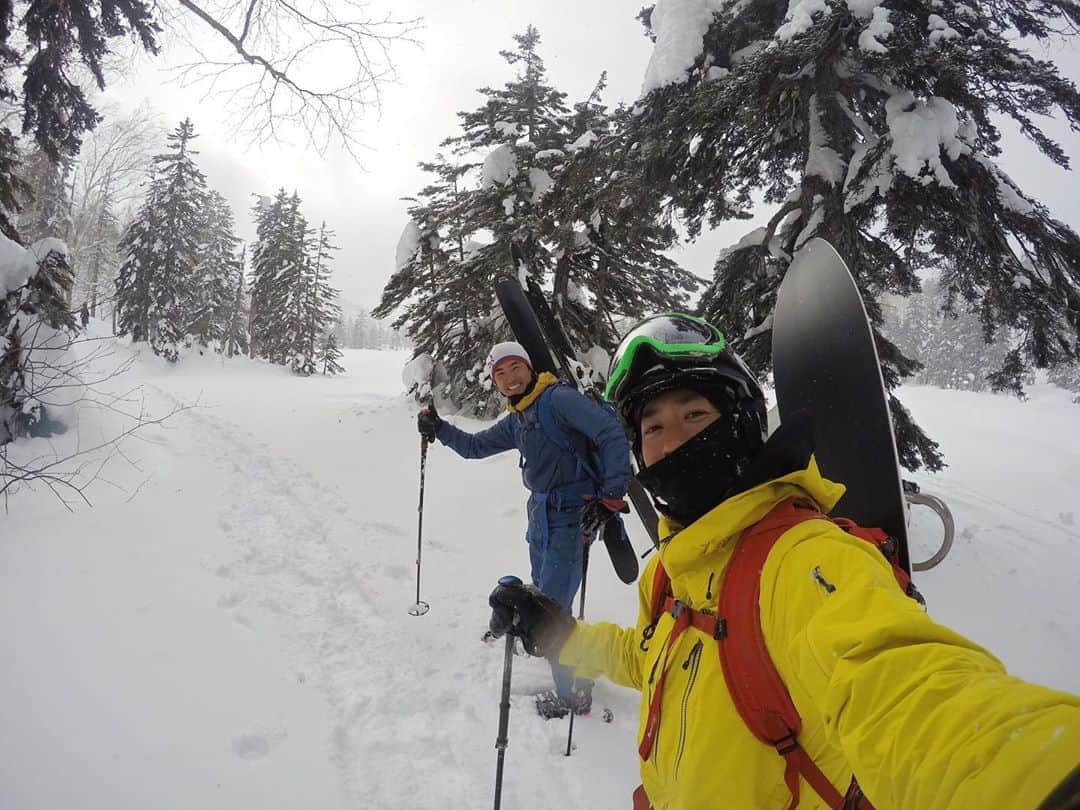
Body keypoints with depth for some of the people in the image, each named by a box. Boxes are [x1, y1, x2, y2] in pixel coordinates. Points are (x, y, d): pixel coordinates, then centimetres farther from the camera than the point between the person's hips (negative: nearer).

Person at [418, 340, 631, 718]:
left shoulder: (558, 399, -17)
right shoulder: (515, 421, 10)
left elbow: (612, 434, -26)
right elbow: (475, 446, 22)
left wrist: (611, 495, -30)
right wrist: (439, 429, 6)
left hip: (572, 514, -9)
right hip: (541, 513, 9)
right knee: (543, 592, 25)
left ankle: (573, 694, 9)